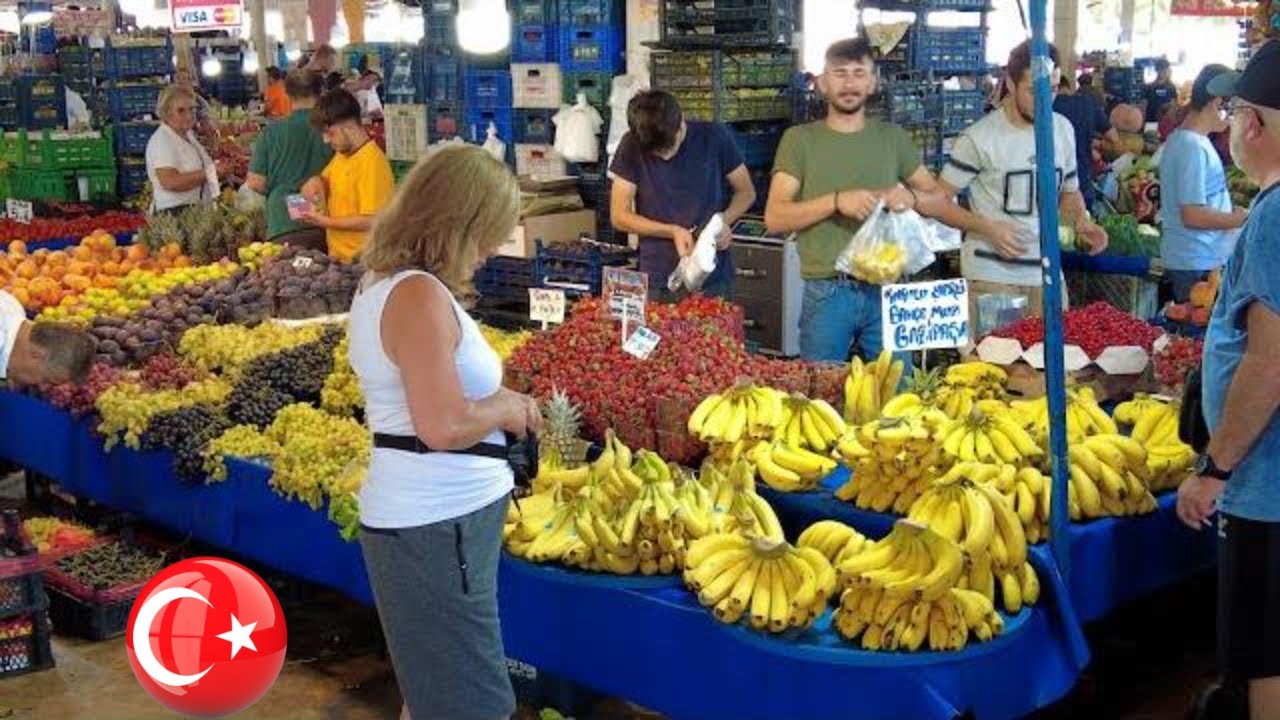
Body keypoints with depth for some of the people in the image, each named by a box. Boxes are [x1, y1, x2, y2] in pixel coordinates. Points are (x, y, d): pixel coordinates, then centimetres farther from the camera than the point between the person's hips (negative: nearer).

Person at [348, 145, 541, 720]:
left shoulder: (382, 281, 11)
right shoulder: (420, 295, -22)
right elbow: (444, 427, -28)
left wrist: (498, 402, 13)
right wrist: (504, 408, -10)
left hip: (423, 513, 11)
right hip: (437, 522, -11)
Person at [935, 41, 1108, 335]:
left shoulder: (1063, 129, 7)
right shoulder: (979, 138, -11)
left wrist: (1082, 220, -2)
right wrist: (988, 228, -19)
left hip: (1047, 274, 5)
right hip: (991, 276, -5)